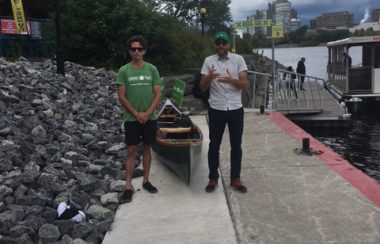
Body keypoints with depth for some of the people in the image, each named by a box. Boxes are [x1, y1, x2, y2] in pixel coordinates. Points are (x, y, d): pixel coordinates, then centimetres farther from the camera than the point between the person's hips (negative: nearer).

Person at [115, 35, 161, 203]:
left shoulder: (152, 69, 1)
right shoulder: (124, 71, -4)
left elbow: (157, 94, -1)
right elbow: (121, 97, -6)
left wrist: (147, 113, -12)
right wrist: (137, 114, -12)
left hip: (150, 118, 2)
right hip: (131, 119, -2)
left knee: (146, 149, 11)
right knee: (131, 151, 0)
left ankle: (146, 181, 23)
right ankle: (128, 186, 5)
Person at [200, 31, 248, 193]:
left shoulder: (238, 59, 0)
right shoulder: (208, 61, 0)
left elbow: (245, 84, -6)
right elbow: (202, 88, -2)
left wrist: (231, 80, -26)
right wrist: (209, 78, -24)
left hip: (236, 109, 1)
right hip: (216, 110, 0)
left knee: (236, 146, 8)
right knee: (214, 145, 7)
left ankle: (235, 179, 21)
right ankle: (213, 178, 20)